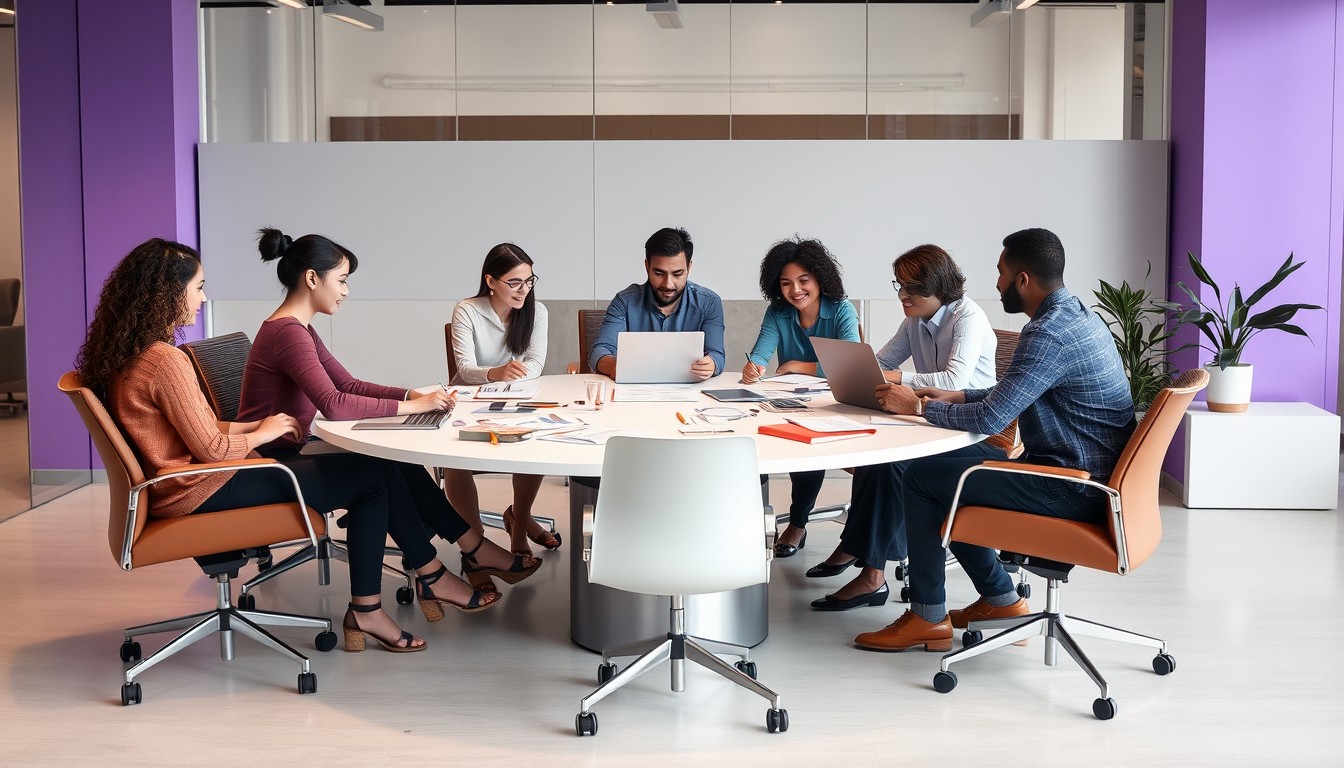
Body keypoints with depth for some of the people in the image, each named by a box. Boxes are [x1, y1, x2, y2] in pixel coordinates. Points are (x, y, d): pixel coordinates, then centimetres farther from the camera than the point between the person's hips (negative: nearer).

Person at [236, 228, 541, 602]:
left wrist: (413, 395, -2)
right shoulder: (288, 332, -21)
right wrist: (413, 406, -26)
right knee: (383, 468, -16)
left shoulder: (298, 329, 12)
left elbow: (349, 385, 13)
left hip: (291, 452, 9)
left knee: (396, 459, -7)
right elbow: (333, 404, -32)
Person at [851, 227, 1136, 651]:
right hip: (1090, 477, 10)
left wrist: (917, 406, -11)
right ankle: (1000, 599, 23)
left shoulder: (1048, 333, -22)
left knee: (921, 477, -6)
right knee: (948, 475, 18)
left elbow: (991, 418, -25)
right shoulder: (1076, 315, 10)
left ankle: (927, 618, 3)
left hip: (1074, 491, -10)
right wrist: (958, 396, 11)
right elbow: (1013, 395, 22)